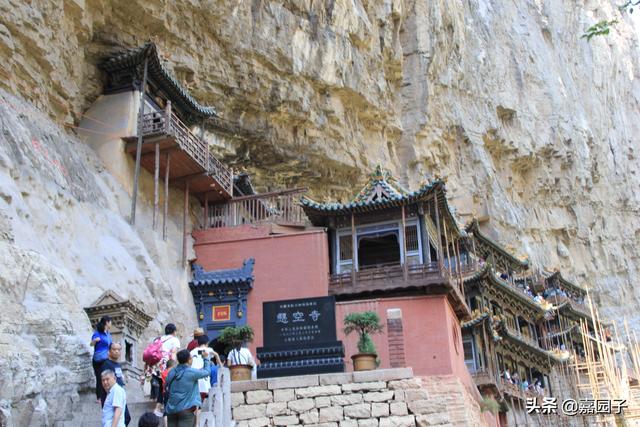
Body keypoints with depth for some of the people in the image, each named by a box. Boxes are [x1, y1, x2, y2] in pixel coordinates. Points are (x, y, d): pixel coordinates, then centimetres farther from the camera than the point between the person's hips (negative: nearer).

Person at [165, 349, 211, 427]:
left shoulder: (172, 372, 6)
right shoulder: (191, 372, -10)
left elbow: (167, 389, 18)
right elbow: (207, 372, 4)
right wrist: (206, 358, 18)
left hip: (171, 409, 6)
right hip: (186, 409, -6)